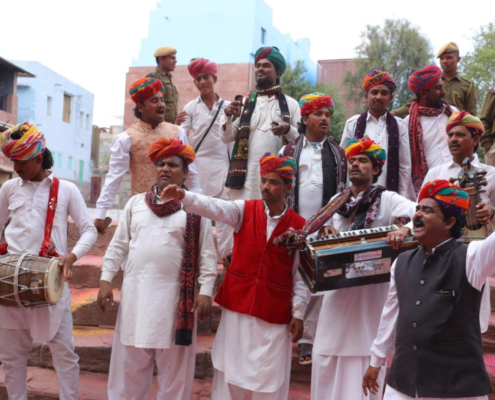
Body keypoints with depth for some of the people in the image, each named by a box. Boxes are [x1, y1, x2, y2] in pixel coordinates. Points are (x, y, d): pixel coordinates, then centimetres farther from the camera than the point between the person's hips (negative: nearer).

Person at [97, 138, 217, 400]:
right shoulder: (136, 203, 10)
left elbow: (207, 255, -2)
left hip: (175, 297, -3)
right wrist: (105, 280, 4)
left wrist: (206, 291, -10)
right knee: (130, 365, 11)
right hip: (135, 294, 3)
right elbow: (118, 245, 11)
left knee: (174, 368, 7)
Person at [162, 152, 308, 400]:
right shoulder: (244, 211, 0)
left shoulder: (298, 226, -2)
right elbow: (213, 207, -17)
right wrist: (183, 196, -34)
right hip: (237, 305, 1)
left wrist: (298, 313, -2)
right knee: (229, 370, 8)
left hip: (275, 313, -1)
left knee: (270, 375, 6)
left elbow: (300, 273, 0)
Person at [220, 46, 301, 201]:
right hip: (245, 173, 1)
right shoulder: (244, 102, 13)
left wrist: (288, 130, -16)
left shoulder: (290, 104, 8)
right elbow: (227, 137, 8)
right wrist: (227, 116, -10)